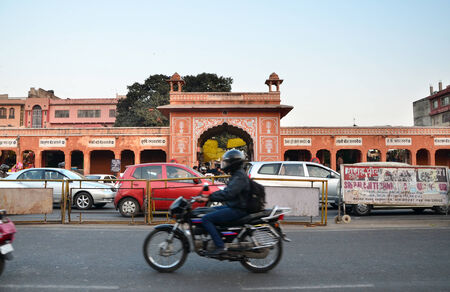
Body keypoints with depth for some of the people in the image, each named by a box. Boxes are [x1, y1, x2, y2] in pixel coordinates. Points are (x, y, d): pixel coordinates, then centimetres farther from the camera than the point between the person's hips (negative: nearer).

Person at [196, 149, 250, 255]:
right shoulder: (236, 175, 16)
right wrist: (209, 195, 16)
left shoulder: (239, 177, -18)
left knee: (206, 219, -17)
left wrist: (209, 198, -31)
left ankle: (220, 246, -18)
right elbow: (226, 191, 23)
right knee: (208, 211, 16)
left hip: (237, 210, -11)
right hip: (232, 207, 11)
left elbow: (228, 194, -31)